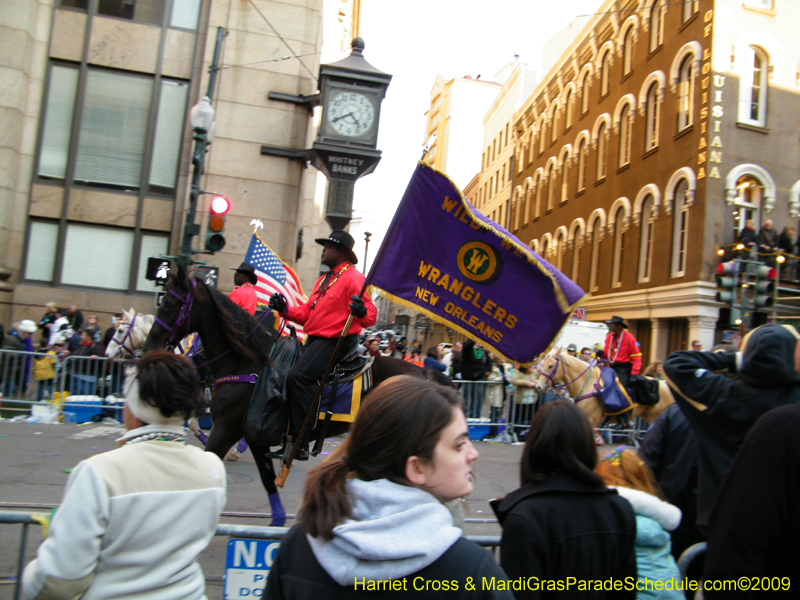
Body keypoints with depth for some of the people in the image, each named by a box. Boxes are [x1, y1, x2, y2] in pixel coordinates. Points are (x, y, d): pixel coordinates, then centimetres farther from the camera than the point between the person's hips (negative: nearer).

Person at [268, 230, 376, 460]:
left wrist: (361, 311, -40)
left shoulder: (353, 278, -8)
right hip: (315, 339, 11)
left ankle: (300, 442, -22)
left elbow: (371, 316, -18)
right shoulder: (324, 280, 22)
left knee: (298, 376, -28)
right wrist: (285, 309, 6)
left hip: (335, 341, -11)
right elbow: (307, 313, 21)